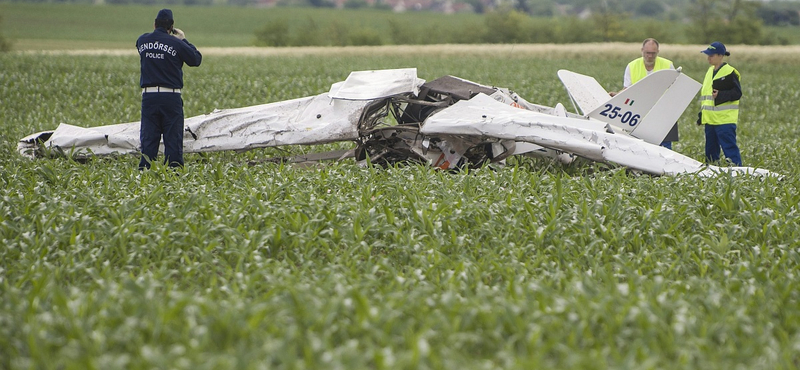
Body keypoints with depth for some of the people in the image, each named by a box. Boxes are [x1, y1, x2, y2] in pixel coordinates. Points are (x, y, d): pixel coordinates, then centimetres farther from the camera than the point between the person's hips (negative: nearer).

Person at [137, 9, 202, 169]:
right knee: (173, 138, 3)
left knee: (148, 139, 7)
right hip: (171, 96, -3)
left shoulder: (142, 41, 2)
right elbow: (196, 59, 2)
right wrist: (183, 40, 12)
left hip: (148, 96, 3)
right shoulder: (176, 43, -8)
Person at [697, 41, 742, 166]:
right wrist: (701, 114, 21)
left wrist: (720, 95, -23)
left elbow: (737, 93, -12)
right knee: (711, 151, 11)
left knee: (729, 148, -12)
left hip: (725, 119, -8)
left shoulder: (730, 72, -9)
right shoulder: (710, 71, 17)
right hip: (710, 119, 8)